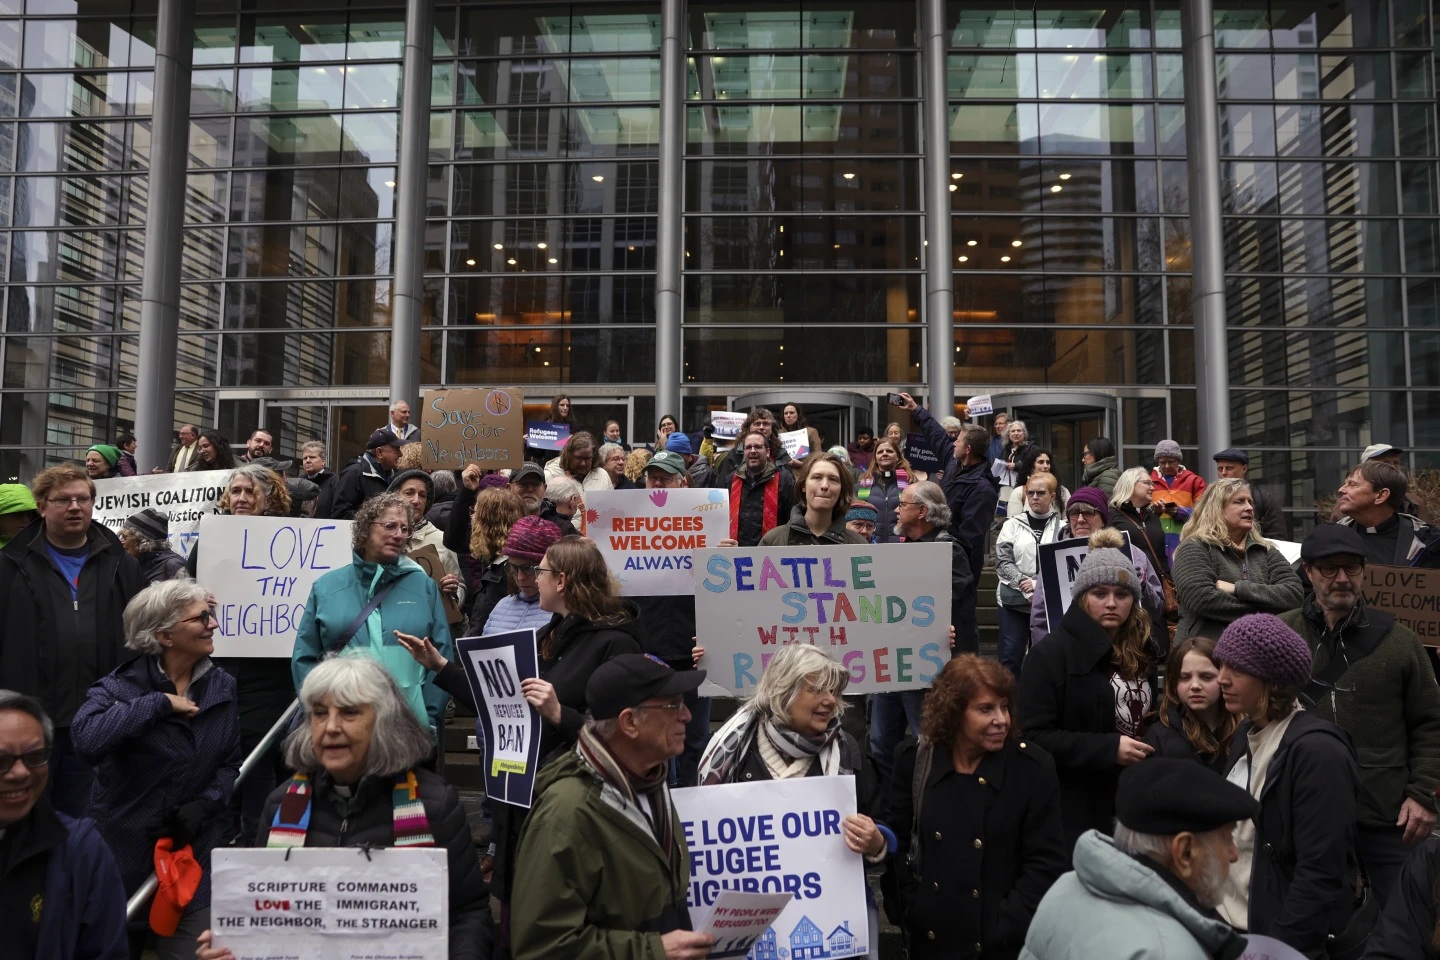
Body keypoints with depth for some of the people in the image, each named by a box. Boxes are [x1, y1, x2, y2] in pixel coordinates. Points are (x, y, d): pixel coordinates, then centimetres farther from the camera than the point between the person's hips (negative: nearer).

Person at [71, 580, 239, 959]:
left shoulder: (222, 686, 1)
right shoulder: (121, 685, -11)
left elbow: (230, 763, 6)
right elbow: (88, 740, -33)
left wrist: (205, 804, -11)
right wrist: (158, 703, -26)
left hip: (195, 849, 3)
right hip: (122, 849, -2)